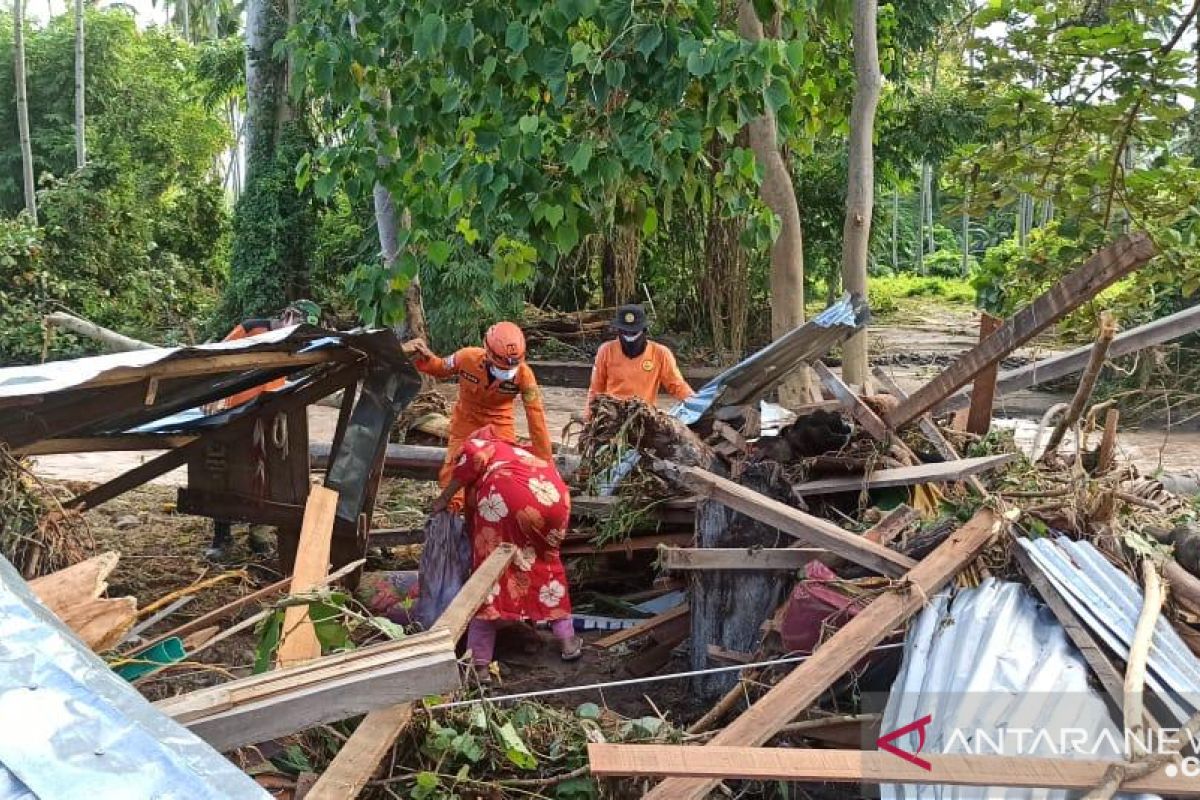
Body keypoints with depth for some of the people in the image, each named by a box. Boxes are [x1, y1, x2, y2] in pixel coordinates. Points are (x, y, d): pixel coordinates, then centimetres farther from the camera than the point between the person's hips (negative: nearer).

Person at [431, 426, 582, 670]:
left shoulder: (478, 444, 28)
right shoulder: (521, 453, 43)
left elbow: (474, 457, 5)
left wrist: (445, 496, 13)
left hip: (507, 494, -5)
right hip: (557, 498, 5)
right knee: (547, 562, 28)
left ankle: (479, 663, 1)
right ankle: (567, 641, 31)